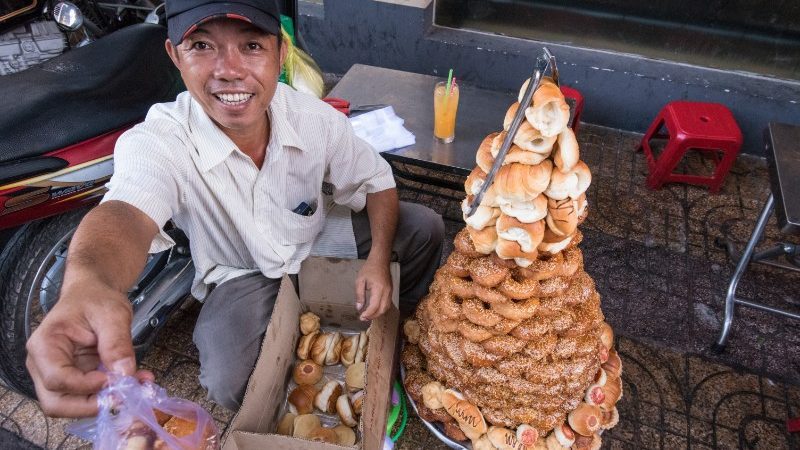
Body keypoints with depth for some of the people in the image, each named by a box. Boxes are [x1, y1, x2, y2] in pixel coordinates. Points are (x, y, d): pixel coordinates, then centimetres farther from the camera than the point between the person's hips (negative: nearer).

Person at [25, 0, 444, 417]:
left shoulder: (315, 118, -20)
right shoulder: (156, 142, -28)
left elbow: (376, 181, -7)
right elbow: (126, 210, -49)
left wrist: (378, 258, -22)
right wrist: (87, 284, -73)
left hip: (316, 236, 4)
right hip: (241, 274, -3)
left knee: (424, 227, -10)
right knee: (231, 388, -27)